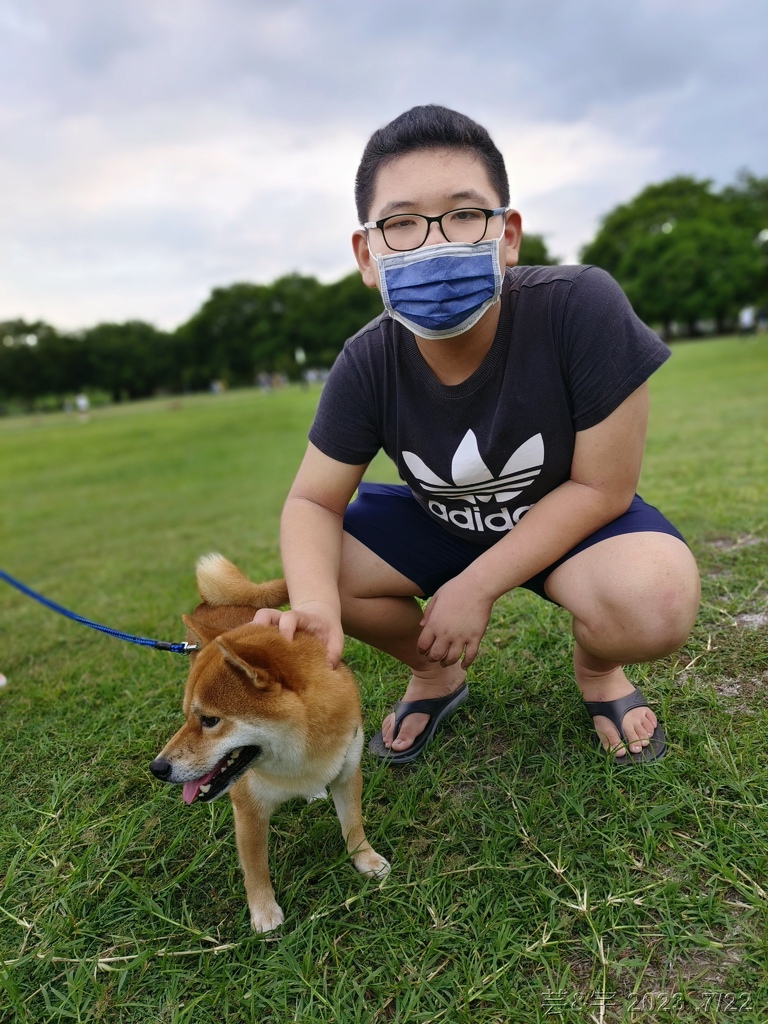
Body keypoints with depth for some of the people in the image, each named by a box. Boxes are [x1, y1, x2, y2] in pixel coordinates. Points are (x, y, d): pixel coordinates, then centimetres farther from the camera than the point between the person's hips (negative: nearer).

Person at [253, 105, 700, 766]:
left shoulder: (580, 308, -30)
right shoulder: (368, 365, -20)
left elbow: (601, 487, -24)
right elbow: (313, 502, -14)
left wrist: (476, 587, -25)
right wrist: (313, 606, -37)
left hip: (571, 516, -3)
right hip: (438, 520, 4)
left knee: (655, 604, -33)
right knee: (312, 567, -15)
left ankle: (597, 666, 8)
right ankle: (437, 674, 15)